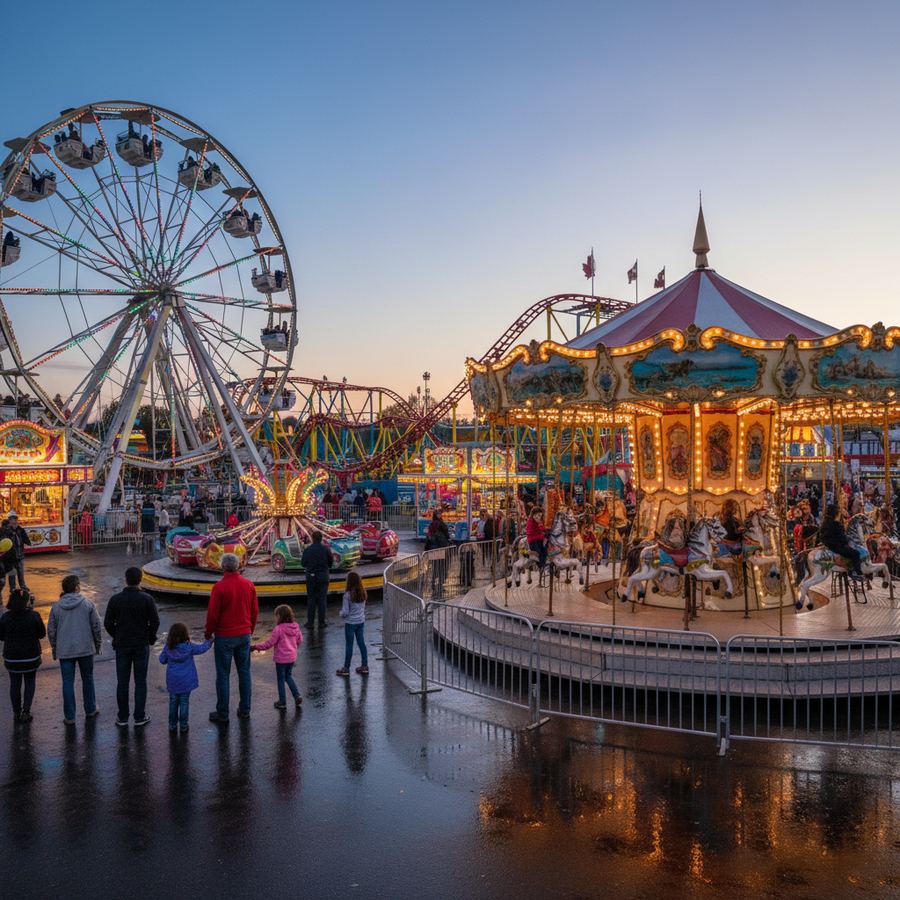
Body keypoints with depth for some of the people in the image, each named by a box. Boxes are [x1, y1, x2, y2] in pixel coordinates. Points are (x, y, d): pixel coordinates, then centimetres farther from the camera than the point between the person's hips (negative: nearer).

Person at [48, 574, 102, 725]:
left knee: (68, 682, 6)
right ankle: (90, 710, 26)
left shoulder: (56, 607, -1)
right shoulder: (88, 604, -6)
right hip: (86, 649, -1)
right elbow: (96, 626, -4)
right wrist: (97, 645, 9)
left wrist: (54, 650, 16)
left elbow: (51, 630, 4)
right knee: (87, 679, 16)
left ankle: (69, 717, 10)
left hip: (64, 651, 1)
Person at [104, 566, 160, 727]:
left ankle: (122, 717, 15)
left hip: (122, 646, 1)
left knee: (122, 682, 10)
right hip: (141, 646, -1)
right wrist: (151, 638, 8)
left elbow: (107, 623, -3)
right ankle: (140, 717, 11)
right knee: (140, 682, 7)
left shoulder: (115, 599, -5)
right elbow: (155, 622, -10)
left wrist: (116, 637, 14)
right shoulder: (146, 599, -10)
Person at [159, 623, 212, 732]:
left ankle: (172, 724, 20)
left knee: (173, 702, 14)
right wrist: (209, 641, 22)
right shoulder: (189, 647, -12)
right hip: (186, 681, -2)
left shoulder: (168, 648, -9)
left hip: (172, 681, 2)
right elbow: (202, 648, 4)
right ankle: (183, 725, 11)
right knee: (184, 702, 7)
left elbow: (162, 660, 3)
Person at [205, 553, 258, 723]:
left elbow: (212, 614, -11)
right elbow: (255, 611, 7)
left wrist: (208, 634, 3)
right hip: (244, 635, 4)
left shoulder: (219, 586, -15)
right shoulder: (249, 585, 0)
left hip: (225, 637, -4)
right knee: (244, 672, 13)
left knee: (223, 674, 5)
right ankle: (245, 710, 19)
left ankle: (222, 713, 11)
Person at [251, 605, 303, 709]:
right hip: (292, 657, 6)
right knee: (289, 676, 24)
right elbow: (300, 640, 9)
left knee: (281, 679, 9)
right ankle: (297, 696, 15)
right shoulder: (295, 627, -2)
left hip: (281, 658, -6)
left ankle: (282, 702, 16)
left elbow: (269, 643, -18)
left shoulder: (278, 629, -21)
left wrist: (256, 647, -8)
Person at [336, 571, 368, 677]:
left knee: (349, 645, 4)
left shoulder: (348, 595, -19)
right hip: (361, 621, 5)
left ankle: (346, 668, 14)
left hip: (350, 623, -5)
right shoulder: (362, 593, -2)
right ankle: (365, 666, 20)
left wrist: (341, 614, 4)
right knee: (361, 643, 14)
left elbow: (345, 612, -16)